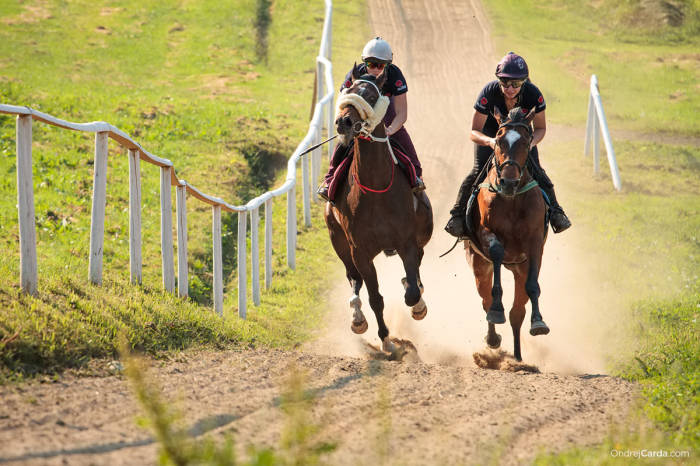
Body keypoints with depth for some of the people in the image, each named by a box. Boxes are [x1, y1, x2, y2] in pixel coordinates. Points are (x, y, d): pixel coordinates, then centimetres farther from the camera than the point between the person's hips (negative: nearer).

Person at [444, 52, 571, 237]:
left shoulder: (533, 94, -30)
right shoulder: (489, 93, -33)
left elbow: (540, 128, -15)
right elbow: (474, 132, -27)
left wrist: (530, 143, -37)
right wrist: (490, 142, -49)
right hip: (489, 133, -1)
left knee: (535, 171, -13)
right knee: (479, 170, -18)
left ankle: (554, 210, 1)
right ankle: (459, 213, -7)